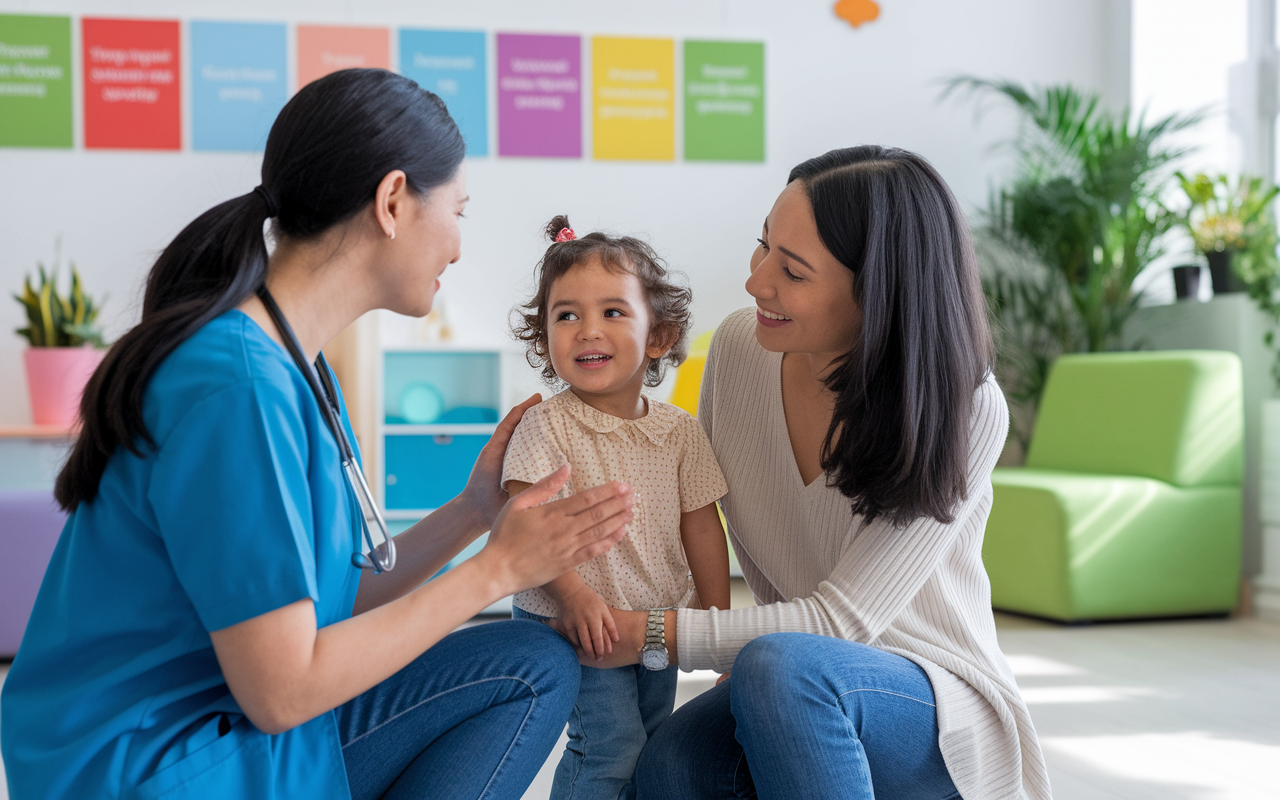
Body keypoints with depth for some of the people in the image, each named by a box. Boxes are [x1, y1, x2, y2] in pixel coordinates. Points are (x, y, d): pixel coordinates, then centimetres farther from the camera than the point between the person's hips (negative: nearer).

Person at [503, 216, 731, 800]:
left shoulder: (680, 431, -1)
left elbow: (701, 528, 4)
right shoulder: (545, 427, -15)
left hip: (661, 620, 6)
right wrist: (573, 593, -35)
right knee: (611, 743, -11)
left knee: (652, 745, 16)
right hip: (576, 623, -5)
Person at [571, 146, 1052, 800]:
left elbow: (840, 618, -22)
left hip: (938, 701, -4)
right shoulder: (740, 345, -5)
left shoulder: (965, 410, -20)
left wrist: (653, 635, -23)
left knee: (778, 664, -36)